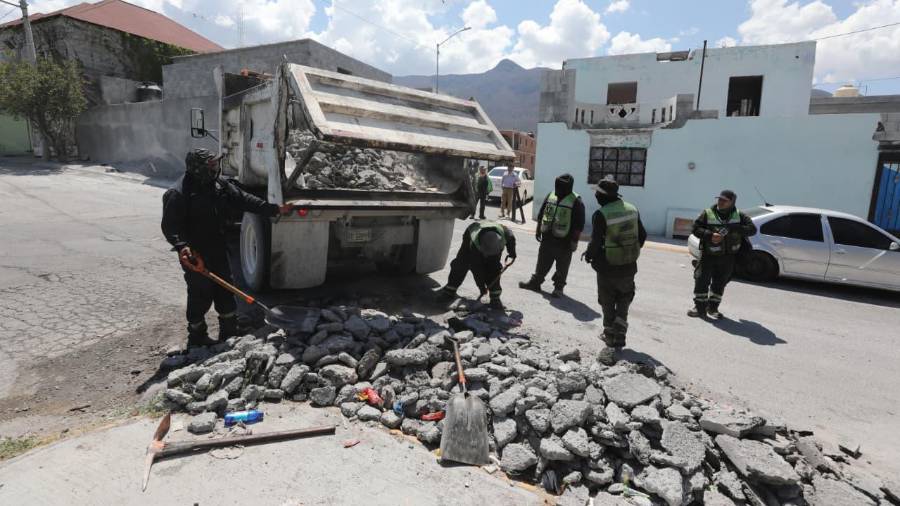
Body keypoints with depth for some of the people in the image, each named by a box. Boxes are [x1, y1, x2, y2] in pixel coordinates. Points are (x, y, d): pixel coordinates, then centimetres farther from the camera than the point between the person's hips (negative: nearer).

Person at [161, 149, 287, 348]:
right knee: (201, 295, 2)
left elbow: (244, 200, 4)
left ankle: (229, 333, 28)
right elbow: (169, 226, -18)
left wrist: (274, 209, -1)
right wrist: (181, 246, -34)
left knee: (225, 291, 13)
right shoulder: (177, 194, -17)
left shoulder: (220, 184, 2)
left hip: (217, 250, 7)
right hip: (194, 255, -7)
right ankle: (197, 337, 22)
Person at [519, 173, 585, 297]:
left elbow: (579, 224, -12)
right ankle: (535, 282, 26)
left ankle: (558, 287, 20)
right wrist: (538, 230, 14)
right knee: (542, 263, 15)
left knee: (562, 267, 8)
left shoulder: (576, 202, -10)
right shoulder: (550, 196, 7)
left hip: (563, 241, -5)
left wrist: (574, 241, -13)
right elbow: (541, 214, 15)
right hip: (547, 238, 5)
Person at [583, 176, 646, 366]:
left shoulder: (601, 214, -19)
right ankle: (616, 342, 14)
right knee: (622, 306, 15)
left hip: (608, 268, -5)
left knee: (608, 305, 11)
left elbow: (596, 242, -19)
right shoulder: (632, 210, 1)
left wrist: (589, 255, 1)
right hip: (629, 267, 5)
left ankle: (612, 339, 16)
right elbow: (642, 236, 8)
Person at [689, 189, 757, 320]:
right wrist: (710, 235, -23)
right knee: (702, 280, -4)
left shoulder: (738, 216, 4)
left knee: (720, 283, 8)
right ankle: (700, 307, 8)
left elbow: (752, 229, -3)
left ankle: (712, 308, 21)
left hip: (727, 257, 2)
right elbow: (696, 228, -5)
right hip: (708, 255, -2)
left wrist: (733, 229, -19)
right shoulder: (707, 213, -2)